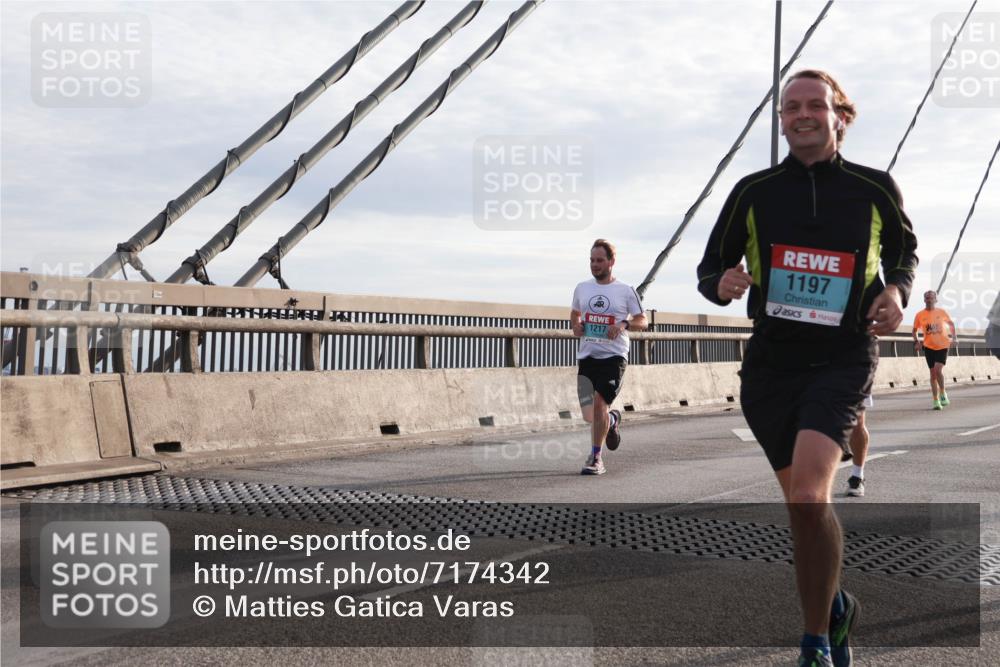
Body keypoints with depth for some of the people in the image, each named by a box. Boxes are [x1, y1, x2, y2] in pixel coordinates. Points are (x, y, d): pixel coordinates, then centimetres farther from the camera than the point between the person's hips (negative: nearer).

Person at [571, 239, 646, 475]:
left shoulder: (625, 291, 0)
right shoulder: (581, 288, 10)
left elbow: (642, 321, 4)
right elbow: (574, 313, 25)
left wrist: (624, 324, -16)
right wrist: (575, 325, 3)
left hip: (613, 356, -4)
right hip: (587, 356, 4)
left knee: (599, 403, -16)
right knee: (589, 414, 5)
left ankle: (596, 458, -3)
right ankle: (612, 420, 41)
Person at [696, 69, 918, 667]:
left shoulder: (876, 189, 2)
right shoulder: (754, 191, 4)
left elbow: (904, 252, 19)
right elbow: (711, 269, 10)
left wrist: (896, 290, -3)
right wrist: (722, 283, -14)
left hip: (843, 359, -3)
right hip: (771, 361, 3)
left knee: (808, 497, -22)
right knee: (803, 503, 11)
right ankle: (835, 608, 38)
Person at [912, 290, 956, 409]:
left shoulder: (941, 312, -3)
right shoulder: (920, 315, -3)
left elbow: (950, 323, 14)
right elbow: (914, 330, 9)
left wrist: (953, 335, 1)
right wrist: (916, 341, -6)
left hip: (943, 345, -1)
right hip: (929, 347, 1)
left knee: (938, 369, -17)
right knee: (933, 373, 3)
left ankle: (942, 393, 7)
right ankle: (936, 401, 11)